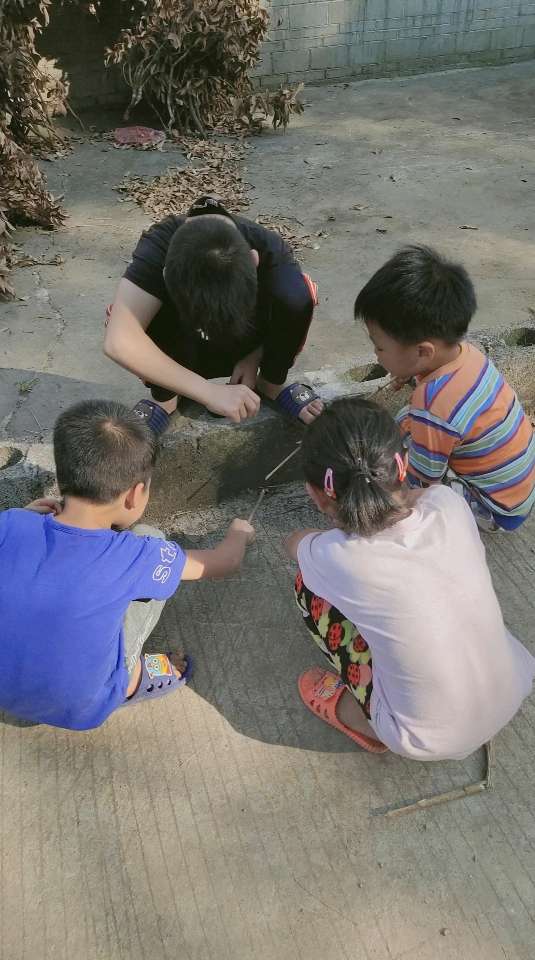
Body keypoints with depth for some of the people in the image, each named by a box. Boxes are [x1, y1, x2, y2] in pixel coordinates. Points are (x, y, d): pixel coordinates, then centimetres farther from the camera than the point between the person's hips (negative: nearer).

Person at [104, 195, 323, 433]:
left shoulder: (270, 250, -30)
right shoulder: (158, 247, -34)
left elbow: (292, 312, -10)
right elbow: (119, 341, -47)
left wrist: (254, 359, -23)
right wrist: (208, 391, -50)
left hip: (247, 348, 1)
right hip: (184, 352, -1)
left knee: (295, 294, -30)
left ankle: (271, 384, -3)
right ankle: (164, 398, -7)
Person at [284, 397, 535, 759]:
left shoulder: (335, 558, -25)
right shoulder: (448, 502, -19)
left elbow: (294, 542, 2)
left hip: (432, 743, -4)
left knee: (308, 585, 1)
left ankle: (364, 719, 15)